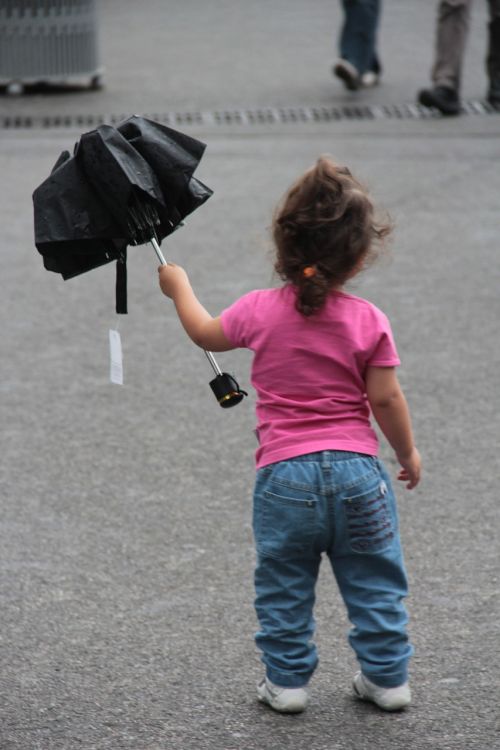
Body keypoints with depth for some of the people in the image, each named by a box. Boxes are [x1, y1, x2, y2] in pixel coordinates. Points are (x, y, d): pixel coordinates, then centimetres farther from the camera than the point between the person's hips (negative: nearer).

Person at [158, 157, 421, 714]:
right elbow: (386, 399, -6)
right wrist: (408, 452, 10)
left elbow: (206, 333, 14)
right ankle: (387, 677, 19)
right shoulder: (368, 320, -8)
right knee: (374, 582, 13)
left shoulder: (260, 311, -5)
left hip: (284, 476, 0)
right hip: (357, 470, 0)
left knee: (284, 587, 13)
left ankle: (287, 681, 18)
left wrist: (179, 288, 32)